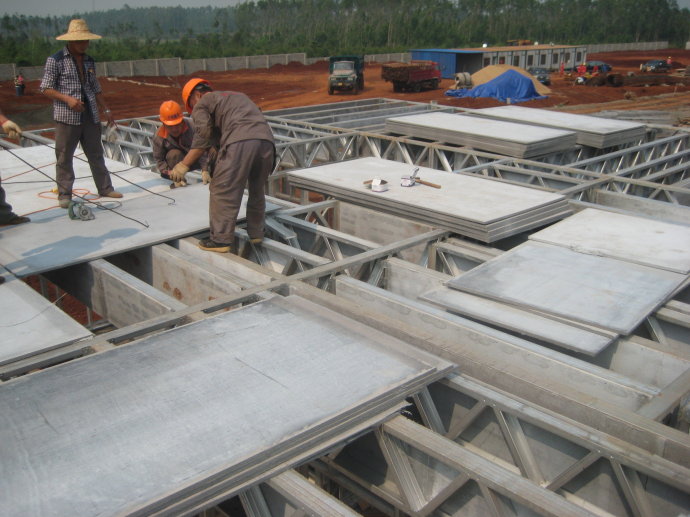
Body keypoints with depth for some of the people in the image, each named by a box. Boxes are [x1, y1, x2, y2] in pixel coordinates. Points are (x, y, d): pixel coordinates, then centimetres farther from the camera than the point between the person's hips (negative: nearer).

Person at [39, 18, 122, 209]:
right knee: (64, 157, 1)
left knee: (96, 154, 12)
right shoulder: (55, 60, -5)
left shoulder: (89, 61, 13)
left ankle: (105, 188, 22)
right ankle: (64, 194, 8)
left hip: (90, 116, 5)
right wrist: (67, 98, -19)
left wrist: (106, 110, 15)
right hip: (66, 117, -5)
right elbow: (46, 88, -5)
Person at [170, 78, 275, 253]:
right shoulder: (237, 96, 37)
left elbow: (203, 139, 3)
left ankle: (221, 239, 3)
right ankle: (256, 233, 30)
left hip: (240, 141, -7)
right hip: (266, 139, 7)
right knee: (257, 190, 21)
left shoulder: (202, 103, 17)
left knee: (223, 191, 2)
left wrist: (183, 166, 5)